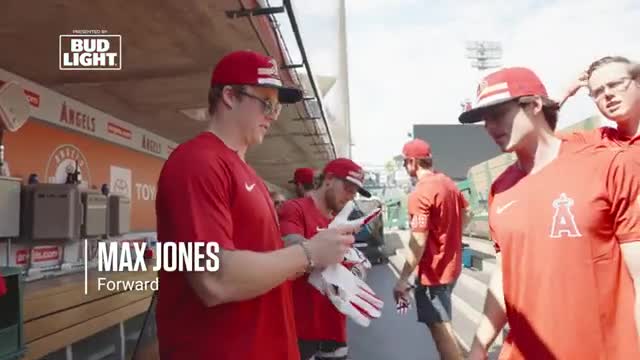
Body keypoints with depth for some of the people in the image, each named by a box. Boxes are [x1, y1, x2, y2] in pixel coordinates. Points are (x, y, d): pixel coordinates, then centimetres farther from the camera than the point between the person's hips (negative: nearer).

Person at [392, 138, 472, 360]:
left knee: (440, 327, -1)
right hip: (451, 265, 9)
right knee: (441, 324, 24)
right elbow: (466, 215, 16)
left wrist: (403, 280, -18)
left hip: (433, 271, -9)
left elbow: (418, 243, -24)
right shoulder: (447, 182, 5)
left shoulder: (420, 194, -22)